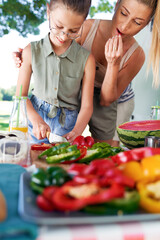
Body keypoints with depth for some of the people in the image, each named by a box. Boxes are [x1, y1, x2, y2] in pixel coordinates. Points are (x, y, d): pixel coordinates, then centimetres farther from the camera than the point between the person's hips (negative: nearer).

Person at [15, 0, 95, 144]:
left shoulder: (86, 59, -7)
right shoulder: (31, 51, -5)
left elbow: (87, 106, -6)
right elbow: (21, 94, -1)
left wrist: (76, 132, -23)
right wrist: (36, 120, -18)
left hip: (68, 125, 0)